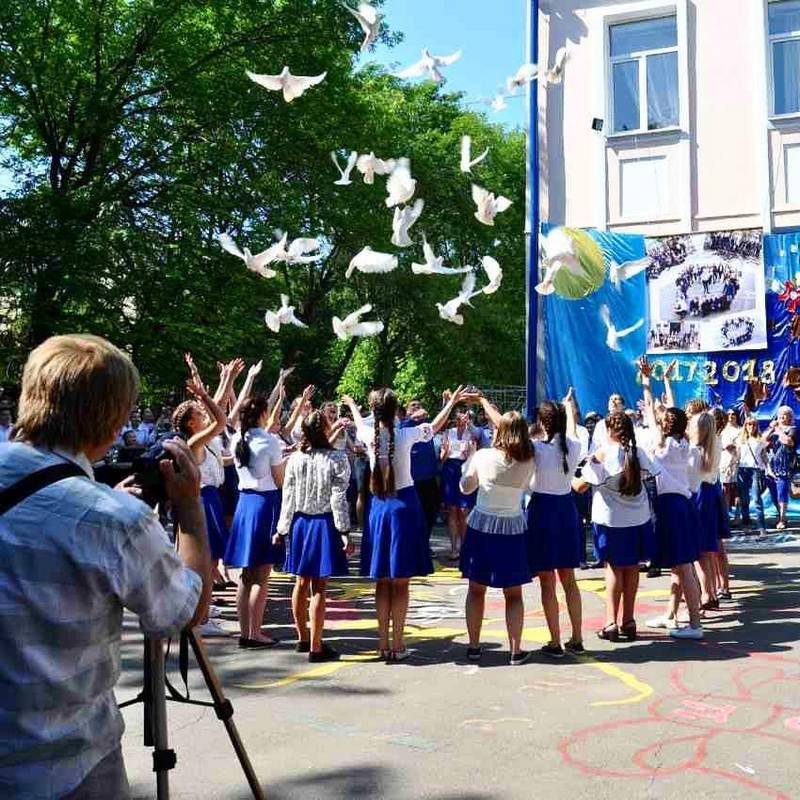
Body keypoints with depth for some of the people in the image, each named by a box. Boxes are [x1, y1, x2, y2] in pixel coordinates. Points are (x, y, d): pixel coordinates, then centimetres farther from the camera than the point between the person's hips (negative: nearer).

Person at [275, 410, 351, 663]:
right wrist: (344, 532, -9)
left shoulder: (295, 458, -1)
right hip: (324, 524, -4)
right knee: (319, 587, -1)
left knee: (301, 583, 15)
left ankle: (303, 638, 29)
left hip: (300, 523, 4)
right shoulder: (337, 459, -12)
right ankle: (316, 647, 4)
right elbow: (338, 499, -13)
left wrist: (282, 528, 11)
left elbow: (288, 496, 2)